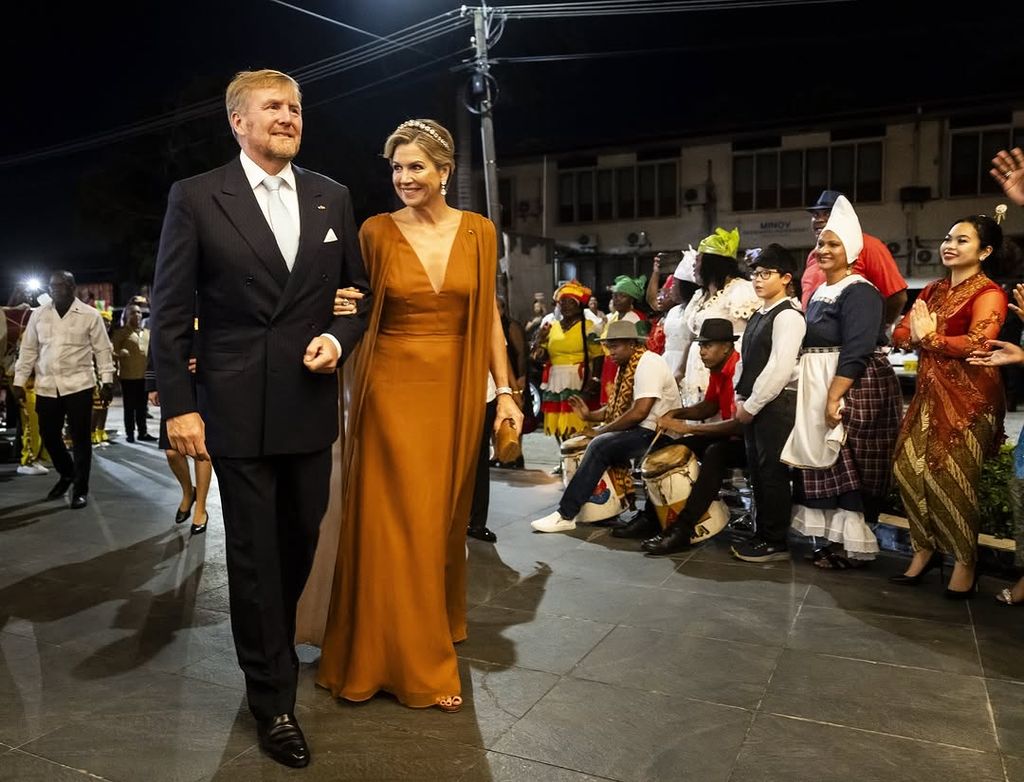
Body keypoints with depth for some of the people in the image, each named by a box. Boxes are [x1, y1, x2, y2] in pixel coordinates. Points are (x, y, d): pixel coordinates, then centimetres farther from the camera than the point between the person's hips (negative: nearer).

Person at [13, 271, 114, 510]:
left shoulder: (90, 315, -3)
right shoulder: (38, 314, 7)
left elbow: (103, 349, 0)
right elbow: (28, 349, 11)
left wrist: (107, 380, -4)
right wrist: (19, 381, 9)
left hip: (78, 385, -4)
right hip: (46, 386, 4)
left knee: (80, 438, 1)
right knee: (48, 435, 11)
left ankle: (81, 489, 11)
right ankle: (67, 474, 35)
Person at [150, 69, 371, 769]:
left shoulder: (332, 198, 7)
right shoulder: (196, 198, -3)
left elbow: (361, 288, 14)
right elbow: (171, 312, -4)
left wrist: (340, 337, -6)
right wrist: (179, 404, -8)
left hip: (311, 403, 4)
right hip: (238, 408, -3)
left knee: (302, 540, 14)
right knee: (254, 551, 6)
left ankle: (271, 644, 41)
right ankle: (273, 697, 21)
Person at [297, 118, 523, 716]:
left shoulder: (479, 232, 4)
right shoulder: (377, 232, -1)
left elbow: (489, 315, 6)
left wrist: (505, 390, 1)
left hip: (455, 390, 2)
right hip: (393, 388, -2)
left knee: (443, 519, 13)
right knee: (393, 522, 0)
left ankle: (436, 630, 36)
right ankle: (414, 660, 16)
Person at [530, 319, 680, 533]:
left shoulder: (648, 363, -16)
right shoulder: (628, 366, 13)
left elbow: (639, 412, -24)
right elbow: (618, 406, 14)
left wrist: (605, 429, -15)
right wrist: (591, 415, -2)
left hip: (656, 432, -10)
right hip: (638, 429, 10)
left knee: (600, 445, -24)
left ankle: (566, 515, -21)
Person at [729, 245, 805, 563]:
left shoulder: (788, 315, -12)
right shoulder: (758, 316, 16)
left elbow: (780, 368, -19)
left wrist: (751, 405, -16)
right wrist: (741, 398, 8)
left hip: (776, 404, -9)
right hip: (754, 403, 9)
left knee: (773, 474, -3)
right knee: (757, 472, 13)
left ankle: (776, 543, 7)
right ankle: (762, 534, 24)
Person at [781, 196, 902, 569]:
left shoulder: (859, 292, -12)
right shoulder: (820, 292, 15)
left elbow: (855, 352, -21)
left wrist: (834, 398, -25)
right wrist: (818, 395, 14)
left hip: (854, 389, -9)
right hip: (819, 388, 9)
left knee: (850, 466, -4)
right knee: (825, 463, 10)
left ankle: (855, 546, 6)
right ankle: (835, 539, 20)